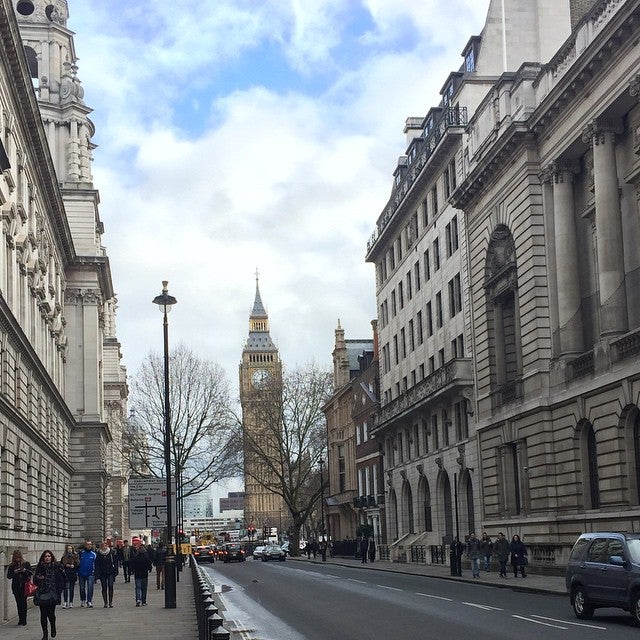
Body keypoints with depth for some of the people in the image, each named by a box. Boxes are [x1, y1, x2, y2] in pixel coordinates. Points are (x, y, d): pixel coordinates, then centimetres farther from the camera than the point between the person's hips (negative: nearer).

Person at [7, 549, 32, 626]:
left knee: (23, 603, -6)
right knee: (19, 603, 4)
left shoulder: (26, 564, 3)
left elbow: (31, 573, 4)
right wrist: (14, 572, -14)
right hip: (16, 587, 2)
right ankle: (21, 620, 11)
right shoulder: (12, 566, 6)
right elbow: (8, 576, 3)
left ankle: (23, 620, -3)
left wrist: (25, 570, -14)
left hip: (24, 586, -2)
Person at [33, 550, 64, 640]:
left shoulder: (57, 567, 1)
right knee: (43, 614, -1)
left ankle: (53, 627, 27)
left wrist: (59, 590, -8)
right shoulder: (39, 567, 7)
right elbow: (35, 581, 12)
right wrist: (39, 578, -9)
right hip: (41, 594, 2)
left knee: (51, 613, -5)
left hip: (52, 594, -2)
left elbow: (61, 580, 1)